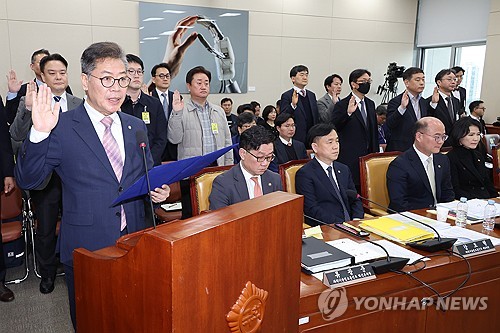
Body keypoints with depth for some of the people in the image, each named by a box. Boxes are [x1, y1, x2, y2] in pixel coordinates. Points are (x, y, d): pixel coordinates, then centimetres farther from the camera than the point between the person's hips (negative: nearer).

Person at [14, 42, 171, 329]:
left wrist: (158, 190, -6)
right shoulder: (62, 128, -10)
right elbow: (28, 181, -12)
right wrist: (39, 133, -26)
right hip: (86, 250, -4)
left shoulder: (137, 127, 6)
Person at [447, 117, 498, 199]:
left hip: (487, 200, 7)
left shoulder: (479, 155, 18)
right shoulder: (451, 158, -8)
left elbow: (487, 183, 21)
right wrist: (478, 200, -21)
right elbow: (455, 191, -12)